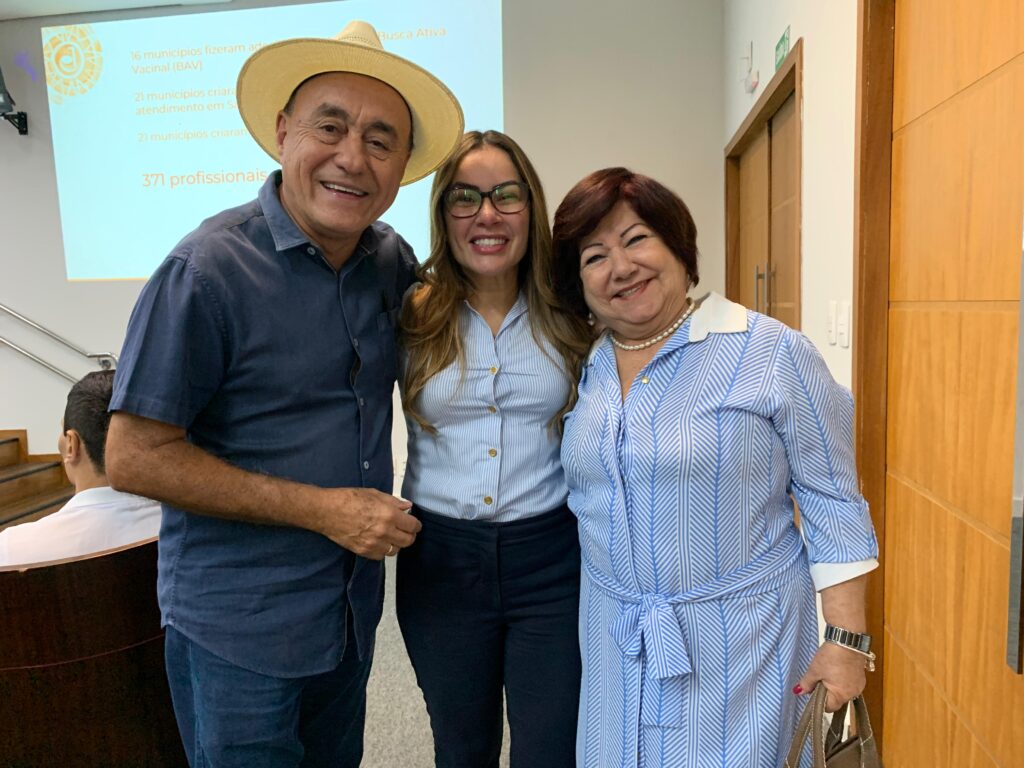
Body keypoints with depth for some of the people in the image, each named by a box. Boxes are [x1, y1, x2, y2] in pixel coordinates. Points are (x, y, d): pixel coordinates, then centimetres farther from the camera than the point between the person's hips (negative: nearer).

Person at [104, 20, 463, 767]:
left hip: (354, 612, 6)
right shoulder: (209, 270, -20)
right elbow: (135, 457, -17)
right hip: (238, 630, -5)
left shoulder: (394, 263, -4)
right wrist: (322, 510, -20)